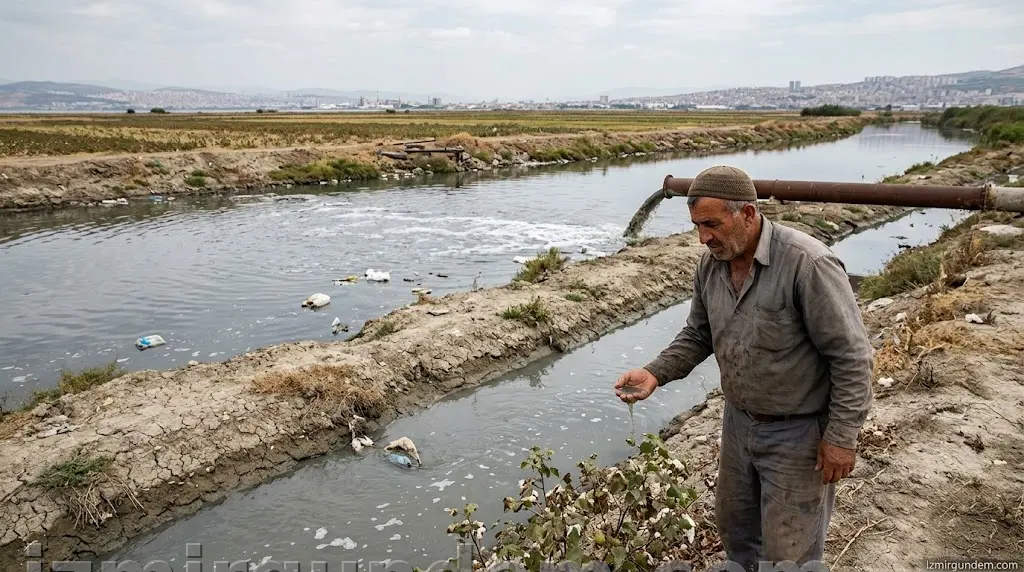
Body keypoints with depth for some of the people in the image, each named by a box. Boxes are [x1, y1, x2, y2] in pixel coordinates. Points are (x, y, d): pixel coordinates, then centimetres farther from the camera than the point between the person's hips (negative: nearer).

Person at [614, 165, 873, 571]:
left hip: (798, 433, -7)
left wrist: (841, 436, -18)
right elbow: (698, 335, 8)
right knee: (733, 525, 25)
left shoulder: (807, 264, -27)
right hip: (739, 423, 7)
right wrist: (655, 373, -8)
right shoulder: (710, 265, -4)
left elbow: (852, 356, -21)